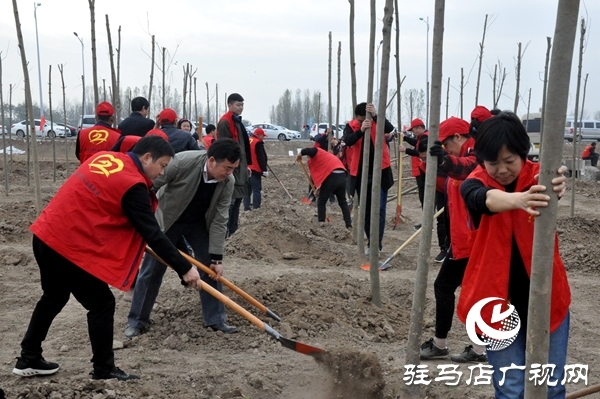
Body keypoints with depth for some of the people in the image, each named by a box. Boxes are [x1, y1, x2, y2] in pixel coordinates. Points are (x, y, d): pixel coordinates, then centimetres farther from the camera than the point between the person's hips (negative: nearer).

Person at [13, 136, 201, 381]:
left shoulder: (105, 158, 11)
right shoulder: (132, 184, -14)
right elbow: (152, 234, -15)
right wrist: (184, 268, -12)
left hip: (46, 235, 9)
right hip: (70, 246, -9)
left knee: (54, 297, 26)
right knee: (101, 304, 4)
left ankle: (29, 359, 36)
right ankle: (104, 370, 13)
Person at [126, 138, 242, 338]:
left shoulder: (227, 182, -22)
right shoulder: (182, 162, -34)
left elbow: (219, 220, -17)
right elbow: (150, 186, -22)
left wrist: (216, 258, -18)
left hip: (198, 223, 3)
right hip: (167, 220, -3)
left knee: (211, 267, -2)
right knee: (152, 269, 1)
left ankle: (216, 319, 12)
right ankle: (136, 321, 14)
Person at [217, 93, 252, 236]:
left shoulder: (237, 122, 18)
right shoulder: (225, 122, -13)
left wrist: (246, 165, 21)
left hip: (240, 167, 10)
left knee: (237, 199, 13)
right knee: (230, 201, -10)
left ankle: (233, 230, 20)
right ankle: (225, 232, -7)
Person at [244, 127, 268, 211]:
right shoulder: (258, 143, -14)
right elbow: (261, 158, -17)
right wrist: (264, 170, -15)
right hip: (255, 170, -8)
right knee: (257, 189, -4)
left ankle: (246, 206, 15)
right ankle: (256, 207, -6)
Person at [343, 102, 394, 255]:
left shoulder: (377, 122, -6)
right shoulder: (351, 126, -4)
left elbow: (390, 128, -26)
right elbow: (348, 141, -23)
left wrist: (375, 115, -40)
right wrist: (361, 129, -40)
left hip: (379, 172, -2)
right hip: (361, 174, 2)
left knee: (379, 209, -7)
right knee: (366, 210, 11)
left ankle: (377, 245, -7)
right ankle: (370, 242, 23)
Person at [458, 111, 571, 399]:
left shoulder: (538, 177, -5)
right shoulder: (474, 184, -8)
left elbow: (551, 187, -29)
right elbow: (488, 199, -32)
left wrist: (556, 186, -54)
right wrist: (518, 199, -55)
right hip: (498, 299, -1)